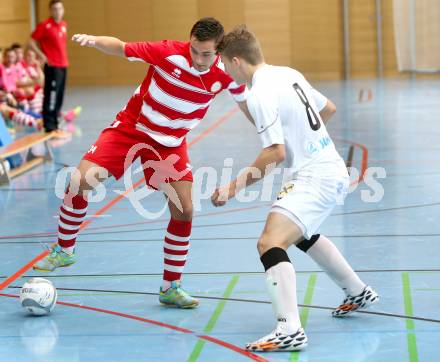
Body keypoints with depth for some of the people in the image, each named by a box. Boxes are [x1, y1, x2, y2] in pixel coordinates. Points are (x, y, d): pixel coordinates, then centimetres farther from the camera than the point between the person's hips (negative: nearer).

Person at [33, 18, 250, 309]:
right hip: (131, 128, -2)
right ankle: (64, 250, 9)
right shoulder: (168, 53, -24)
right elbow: (121, 48, -19)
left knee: (184, 210, -8)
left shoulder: (226, 74, -14)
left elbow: (245, 102, 5)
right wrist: (93, 41, -39)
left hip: (171, 143, 2)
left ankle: (171, 287, 9)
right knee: (81, 181, -16)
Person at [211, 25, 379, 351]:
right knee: (300, 232, 34)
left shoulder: (260, 93, -18)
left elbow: (275, 154, -23)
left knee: (270, 242, -22)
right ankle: (358, 293, 48)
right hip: (332, 169, 10)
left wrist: (235, 186, -18)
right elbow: (329, 109, 23)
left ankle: (290, 330, -33)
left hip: (315, 178, -10)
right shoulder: (290, 74, 9)